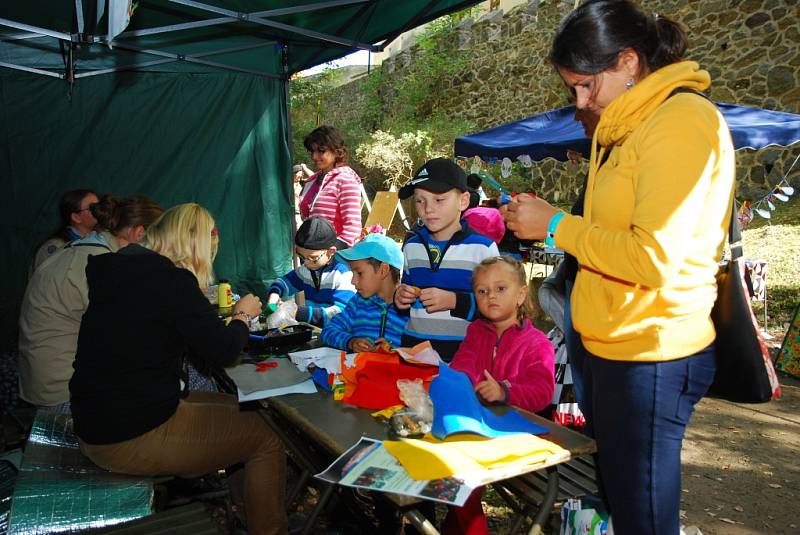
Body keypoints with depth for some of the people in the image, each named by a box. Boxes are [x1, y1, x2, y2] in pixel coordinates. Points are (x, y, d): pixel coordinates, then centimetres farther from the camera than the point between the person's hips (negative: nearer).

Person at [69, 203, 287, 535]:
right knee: (267, 436, -1)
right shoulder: (170, 280, -19)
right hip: (133, 437, -9)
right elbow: (223, 351, -13)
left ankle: (239, 503, 28)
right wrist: (242, 315, 5)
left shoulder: (124, 270, 8)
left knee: (240, 410, 18)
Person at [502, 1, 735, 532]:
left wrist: (555, 225, -13)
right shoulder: (626, 125, 15)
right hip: (611, 347, 9)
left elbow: (654, 258, -22)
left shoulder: (681, 120, -15)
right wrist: (544, 222, 7)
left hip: (652, 356, -9)